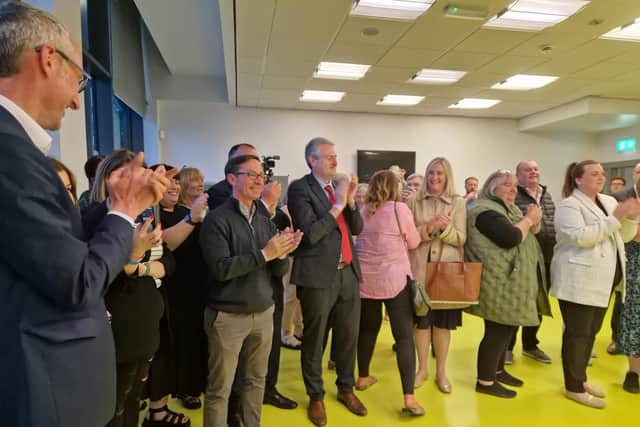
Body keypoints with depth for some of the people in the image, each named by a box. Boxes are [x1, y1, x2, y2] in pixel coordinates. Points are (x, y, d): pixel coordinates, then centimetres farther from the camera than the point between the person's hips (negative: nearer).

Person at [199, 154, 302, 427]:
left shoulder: (265, 222, 5)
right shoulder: (217, 219, -11)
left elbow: (278, 272, 6)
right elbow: (221, 269, -21)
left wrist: (282, 253, -15)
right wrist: (264, 253, -21)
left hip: (263, 313, 6)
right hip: (228, 316, -5)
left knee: (257, 379, 18)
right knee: (219, 388, 8)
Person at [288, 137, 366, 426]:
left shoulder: (339, 186, 11)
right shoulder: (299, 188, -9)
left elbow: (357, 228, 9)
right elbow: (310, 234, -18)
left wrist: (350, 200, -6)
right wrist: (337, 205, -17)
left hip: (348, 272, 6)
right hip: (318, 275, -6)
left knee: (349, 336, 16)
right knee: (314, 340, 10)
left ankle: (346, 388, 38)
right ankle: (316, 397, 30)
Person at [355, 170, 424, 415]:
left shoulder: (363, 211, 6)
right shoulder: (399, 209, -9)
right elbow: (413, 242, 1)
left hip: (365, 278, 5)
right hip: (394, 279, -5)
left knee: (368, 328, 19)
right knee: (404, 335, -1)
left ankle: (363, 377, 33)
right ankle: (409, 397, -3)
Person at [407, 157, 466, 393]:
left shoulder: (457, 202, 2)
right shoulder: (414, 201, 2)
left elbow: (461, 239, -3)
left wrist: (445, 228, -21)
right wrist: (427, 228, -20)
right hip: (420, 268, 0)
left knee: (443, 321, 9)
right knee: (421, 319, 8)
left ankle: (441, 371, 26)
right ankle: (422, 368, 26)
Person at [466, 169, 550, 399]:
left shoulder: (509, 209, 18)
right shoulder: (486, 210, -16)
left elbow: (525, 236, 18)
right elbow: (510, 238, -28)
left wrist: (532, 221, -1)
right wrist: (529, 220, -12)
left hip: (511, 282, 11)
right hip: (499, 283, -10)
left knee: (507, 328, 18)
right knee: (497, 331, -5)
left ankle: (498, 370, 32)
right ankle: (485, 381, 7)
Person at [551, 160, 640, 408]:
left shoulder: (609, 201, 13)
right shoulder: (569, 206, -10)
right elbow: (581, 237, -24)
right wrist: (616, 218, -22)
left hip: (603, 280, 8)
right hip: (579, 281, -8)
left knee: (591, 331, 17)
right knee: (578, 333, -1)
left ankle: (581, 378, 32)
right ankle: (574, 387, 12)